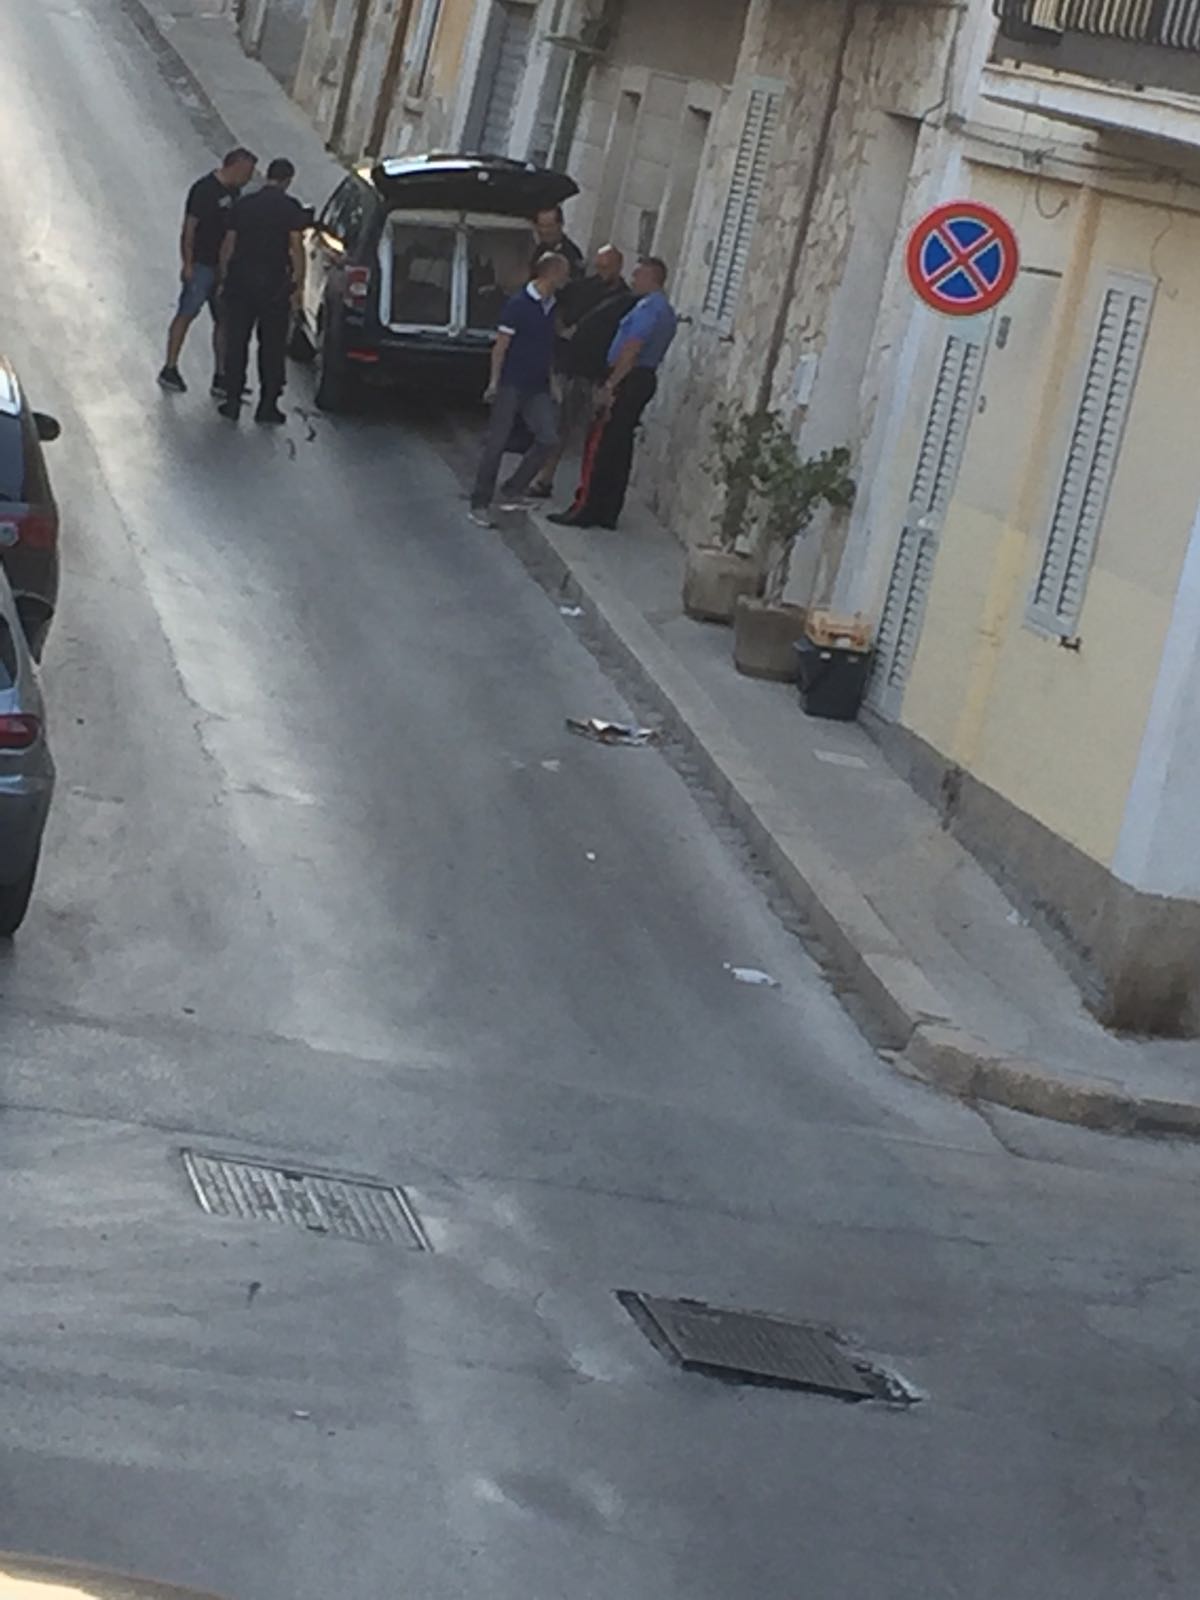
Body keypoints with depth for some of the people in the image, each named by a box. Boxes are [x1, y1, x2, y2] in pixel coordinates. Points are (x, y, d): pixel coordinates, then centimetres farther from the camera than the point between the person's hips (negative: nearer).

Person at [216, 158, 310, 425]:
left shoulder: (243, 205, 6)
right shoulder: (291, 208, -5)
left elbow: (228, 245, 7)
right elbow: (296, 247, -9)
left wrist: (224, 277, 15)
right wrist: (298, 285, -6)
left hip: (240, 279, 3)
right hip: (273, 282, -3)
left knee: (236, 342, 9)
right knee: (272, 345, 6)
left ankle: (233, 400, 8)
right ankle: (267, 405, 5)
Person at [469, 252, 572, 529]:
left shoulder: (553, 308, 9)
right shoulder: (519, 305, -10)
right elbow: (501, 346, -9)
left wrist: (552, 380, 15)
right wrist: (494, 382, -13)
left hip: (538, 388, 6)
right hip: (512, 384, -6)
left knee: (549, 437, -10)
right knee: (497, 443, -2)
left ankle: (514, 488, 5)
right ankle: (480, 503, 5)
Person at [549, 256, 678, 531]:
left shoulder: (649, 309, -16)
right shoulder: (667, 312, 16)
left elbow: (631, 351, -21)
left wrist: (610, 385, -20)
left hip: (628, 379, -10)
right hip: (645, 379, 10)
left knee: (599, 444, -7)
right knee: (620, 448, 12)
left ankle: (585, 510, -7)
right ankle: (607, 512, 13)